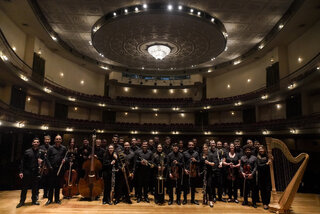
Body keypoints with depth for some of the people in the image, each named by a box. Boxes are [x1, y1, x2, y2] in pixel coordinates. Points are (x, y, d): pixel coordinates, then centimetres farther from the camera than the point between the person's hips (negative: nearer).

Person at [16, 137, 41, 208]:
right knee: (24, 187, 5)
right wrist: (21, 171, -6)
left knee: (35, 187, 8)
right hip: (27, 172, -1)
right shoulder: (27, 151, 1)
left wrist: (41, 161, -11)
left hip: (36, 172, 1)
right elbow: (22, 162, 0)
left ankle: (34, 200, 22)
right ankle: (22, 201, 18)